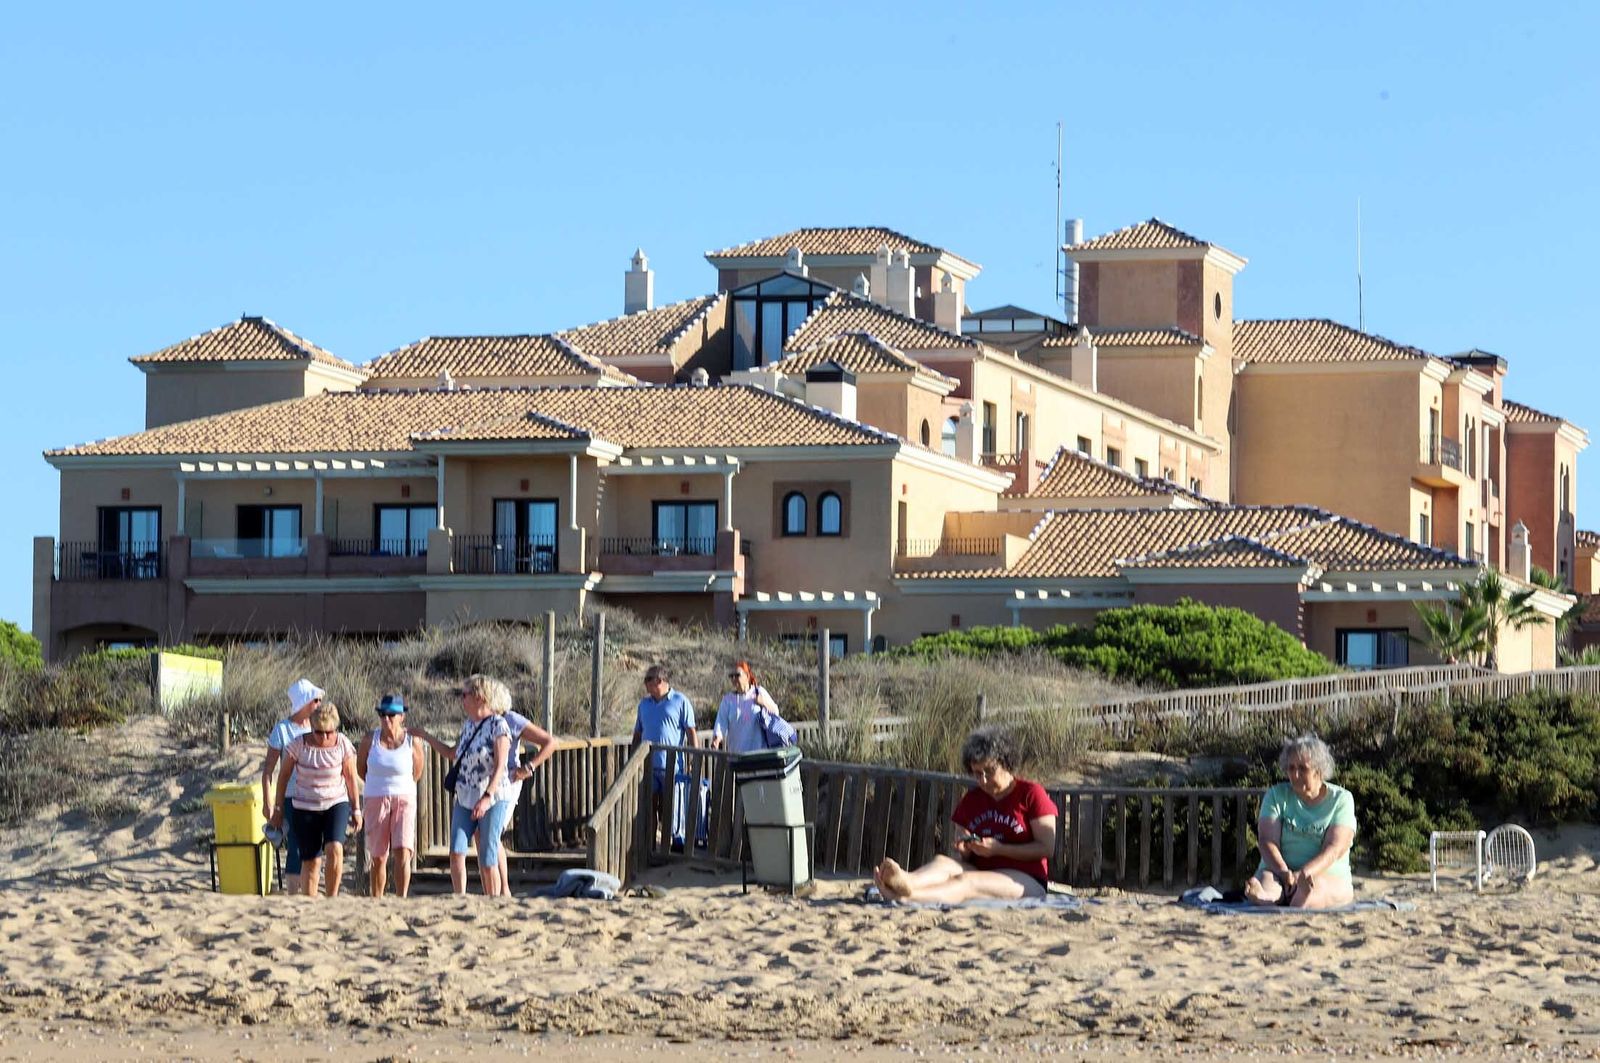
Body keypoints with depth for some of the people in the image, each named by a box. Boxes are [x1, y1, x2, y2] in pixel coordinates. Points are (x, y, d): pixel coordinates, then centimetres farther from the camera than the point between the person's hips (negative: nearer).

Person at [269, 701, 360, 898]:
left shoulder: (343, 745, -8)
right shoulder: (299, 745, -11)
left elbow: (351, 778, 3)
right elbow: (284, 775, 0)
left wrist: (356, 809, 6)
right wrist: (279, 808, 4)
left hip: (336, 803, 0)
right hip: (306, 807, 0)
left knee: (334, 848, -23)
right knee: (310, 861, -1)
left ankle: (332, 896, -11)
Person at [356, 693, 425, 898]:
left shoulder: (412, 741, -5)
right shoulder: (370, 739, -3)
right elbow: (360, 767, 15)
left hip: (404, 799, -1)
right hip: (375, 802, 1)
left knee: (403, 852, -18)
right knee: (378, 858, 4)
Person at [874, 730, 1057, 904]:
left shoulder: (1030, 794, 1)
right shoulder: (971, 800, 19)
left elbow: (1047, 848, -6)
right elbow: (966, 858, 20)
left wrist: (998, 849, -15)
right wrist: (965, 849, -6)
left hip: (1025, 880, -6)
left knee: (967, 882, -35)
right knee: (942, 862, -27)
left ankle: (904, 896, -64)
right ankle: (905, 881, -63)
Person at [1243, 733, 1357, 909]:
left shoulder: (1341, 799, 4)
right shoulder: (1276, 795, 10)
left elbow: (1334, 848, -10)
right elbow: (1268, 841, -4)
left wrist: (1304, 874, -29)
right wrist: (1284, 872, -26)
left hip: (1329, 876, -1)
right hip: (1279, 873, 1)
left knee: (1318, 885, -37)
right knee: (1266, 879, -34)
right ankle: (1266, 897, -71)